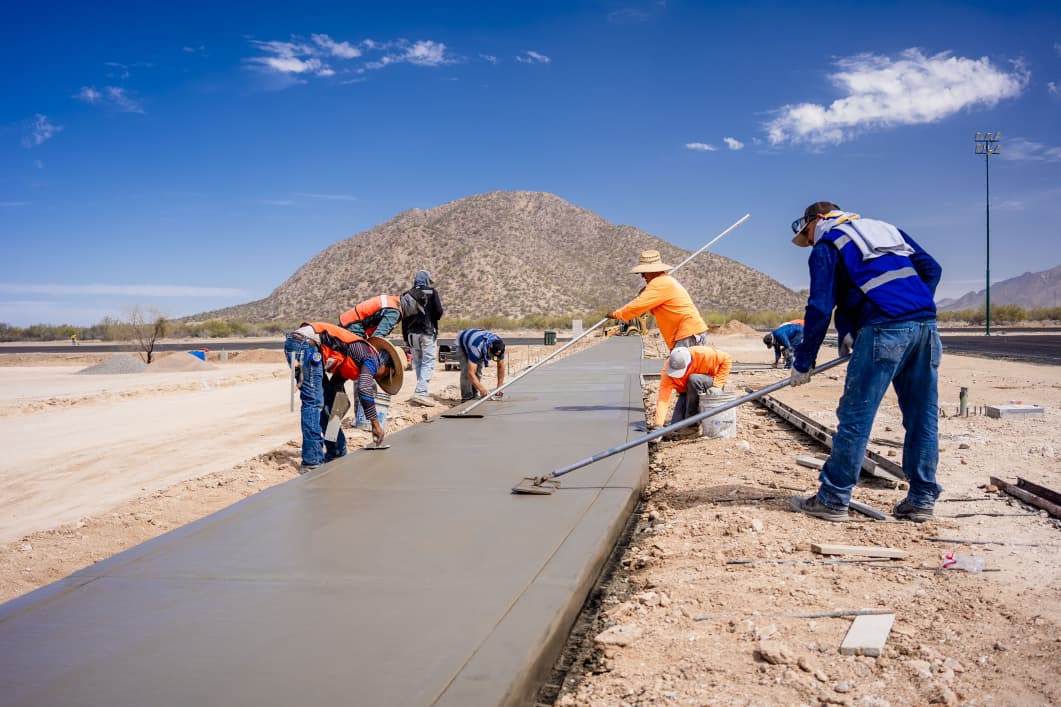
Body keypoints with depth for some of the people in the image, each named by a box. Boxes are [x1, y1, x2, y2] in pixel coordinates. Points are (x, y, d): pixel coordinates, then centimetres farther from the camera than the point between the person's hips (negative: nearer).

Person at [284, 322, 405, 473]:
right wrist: (375, 423, -8)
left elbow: (336, 388, 28)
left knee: (327, 400, 16)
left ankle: (335, 453, 23)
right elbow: (364, 390, -13)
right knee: (314, 402, -10)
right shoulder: (372, 356, -1)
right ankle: (311, 462, -11)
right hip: (306, 343, -10)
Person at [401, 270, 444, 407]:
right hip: (428, 332, -4)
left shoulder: (407, 295, 10)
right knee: (428, 363, -5)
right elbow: (439, 312, -9)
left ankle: (421, 392, 12)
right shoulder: (432, 292, -1)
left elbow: (403, 318, 10)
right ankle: (420, 392, -18)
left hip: (412, 333, 4)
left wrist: (406, 338, 15)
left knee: (417, 363, 12)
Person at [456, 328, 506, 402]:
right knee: (466, 370, -20)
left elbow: (501, 366, -15)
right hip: (462, 343, -5)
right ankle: (467, 397, -14)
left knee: (478, 371, -7)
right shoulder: (476, 348, -47)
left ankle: (475, 396, 3)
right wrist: (482, 389, -54)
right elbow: (471, 373, -48)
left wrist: (500, 387, -16)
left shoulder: (499, 346, -29)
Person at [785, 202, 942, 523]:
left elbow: (820, 308, 0)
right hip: (925, 322, 7)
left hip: (884, 328, -7)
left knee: (855, 416, -2)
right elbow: (931, 268, 22)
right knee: (922, 416, 11)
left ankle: (833, 499, 3)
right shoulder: (887, 229, 29)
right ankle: (921, 499, 17)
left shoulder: (826, 246, 9)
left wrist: (803, 363, 5)